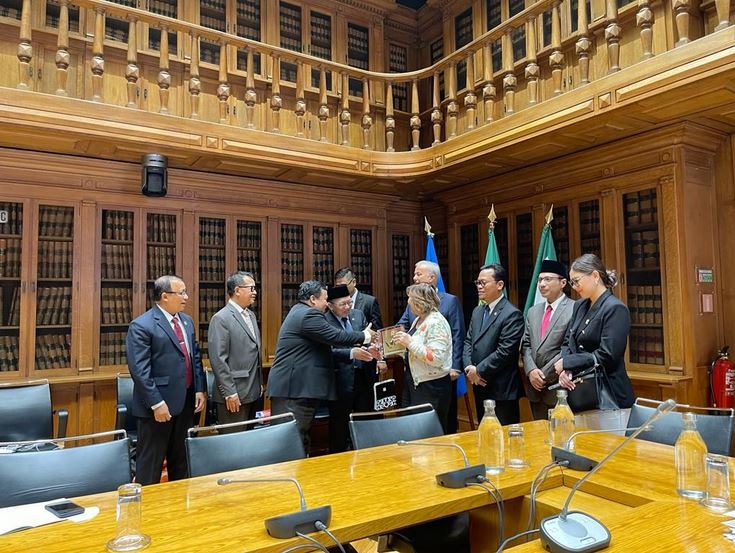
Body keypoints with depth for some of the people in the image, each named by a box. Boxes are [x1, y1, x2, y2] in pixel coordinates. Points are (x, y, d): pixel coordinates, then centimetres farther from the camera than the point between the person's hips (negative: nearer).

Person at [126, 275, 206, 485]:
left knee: (180, 459, 20)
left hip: (186, 402, 7)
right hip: (159, 405, -7)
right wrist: (156, 403, -19)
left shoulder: (187, 321, 10)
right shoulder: (141, 326, -14)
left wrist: (200, 389, 6)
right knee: (151, 462, 5)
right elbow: (139, 370, -18)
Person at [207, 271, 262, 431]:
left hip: (252, 392, 8)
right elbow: (218, 359, -17)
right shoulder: (221, 319, -13)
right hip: (234, 394, -8)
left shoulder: (251, 315, 13)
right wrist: (229, 393, -18)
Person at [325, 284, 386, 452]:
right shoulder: (324, 322, -11)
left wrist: (377, 359, -3)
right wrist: (352, 353, -32)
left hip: (364, 377, 5)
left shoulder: (358, 314, 8)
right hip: (342, 380, -5)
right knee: (340, 426, 6)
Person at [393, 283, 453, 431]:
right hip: (414, 383, 9)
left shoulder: (436, 323, -16)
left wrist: (410, 342, -23)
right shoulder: (418, 320, 12)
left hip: (432, 387, -9)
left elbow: (436, 358, -24)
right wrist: (403, 343, 6)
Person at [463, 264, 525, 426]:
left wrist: (479, 370, -13)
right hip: (480, 386, 8)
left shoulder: (512, 314, -13)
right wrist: (469, 368, -5)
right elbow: (468, 341, 12)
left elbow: (505, 351, -19)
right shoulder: (477, 311, 13)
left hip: (502, 390, -7)